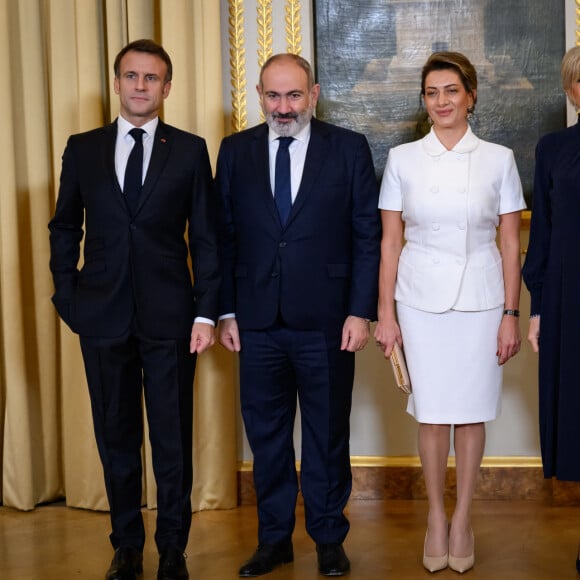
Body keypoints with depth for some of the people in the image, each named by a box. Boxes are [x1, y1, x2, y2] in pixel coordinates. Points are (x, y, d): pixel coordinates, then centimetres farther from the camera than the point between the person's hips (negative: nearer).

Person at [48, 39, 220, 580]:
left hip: (169, 317, -1)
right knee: (116, 438, 11)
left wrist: (206, 312, -5)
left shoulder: (190, 150, 2)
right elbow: (64, 228, 12)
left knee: (173, 440, 5)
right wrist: (68, 295, 2)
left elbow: (206, 237, 1)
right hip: (103, 315, 2)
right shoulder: (82, 149, 7)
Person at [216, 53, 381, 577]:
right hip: (257, 322, 2)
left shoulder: (349, 148, 0)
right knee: (266, 435, 11)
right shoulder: (236, 151, 6)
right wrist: (226, 311, 1)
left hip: (326, 322, -2)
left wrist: (361, 311, -8)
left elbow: (368, 234, -2)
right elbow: (225, 237, 6)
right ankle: (274, 538, 26)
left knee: (327, 435, 10)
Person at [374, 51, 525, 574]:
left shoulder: (499, 159, 1)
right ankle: (436, 515, 20)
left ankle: (463, 517, 20)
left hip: (480, 296, 0)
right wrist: (385, 313, -1)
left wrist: (511, 314, -2)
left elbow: (511, 244, 2)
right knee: (432, 412, 4)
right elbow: (390, 241, 3)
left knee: (471, 411, 5)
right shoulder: (403, 159, 2)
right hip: (421, 297, 0)